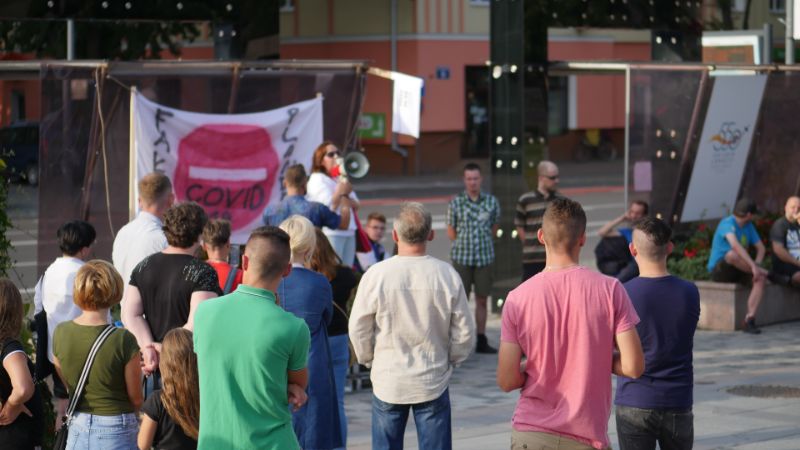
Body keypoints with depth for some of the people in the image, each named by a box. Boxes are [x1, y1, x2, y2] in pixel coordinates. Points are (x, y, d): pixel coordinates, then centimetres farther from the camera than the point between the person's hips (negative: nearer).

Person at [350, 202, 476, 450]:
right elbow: (464, 333, -4)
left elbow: (359, 329, -4)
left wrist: (369, 359, 15)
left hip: (387, 382, 0)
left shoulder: (376, 275, -14)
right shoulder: (447, 275, -12)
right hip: (433, 382, 0)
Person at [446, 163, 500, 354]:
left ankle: (481, 341, 17)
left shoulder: (491, 202, 3)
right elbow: (451, 231, 8)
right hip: (462, 257, -2)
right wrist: (463, 244, 8)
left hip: (485, 257, 2)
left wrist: (482, 243, 11)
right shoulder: (456, 203, -2)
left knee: (482, 300, 9)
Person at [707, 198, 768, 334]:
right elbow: (735, 245, -33)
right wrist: (753, 266, -38)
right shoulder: (728, 223, -16)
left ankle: (749, 319, -31)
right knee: (732, 254, -39)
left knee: (760, 278, -23)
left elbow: (761, 248, 10)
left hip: (737, 272, 7)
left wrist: (756, 265, -11)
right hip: (719, 270, -7)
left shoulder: (749, 226, 10)